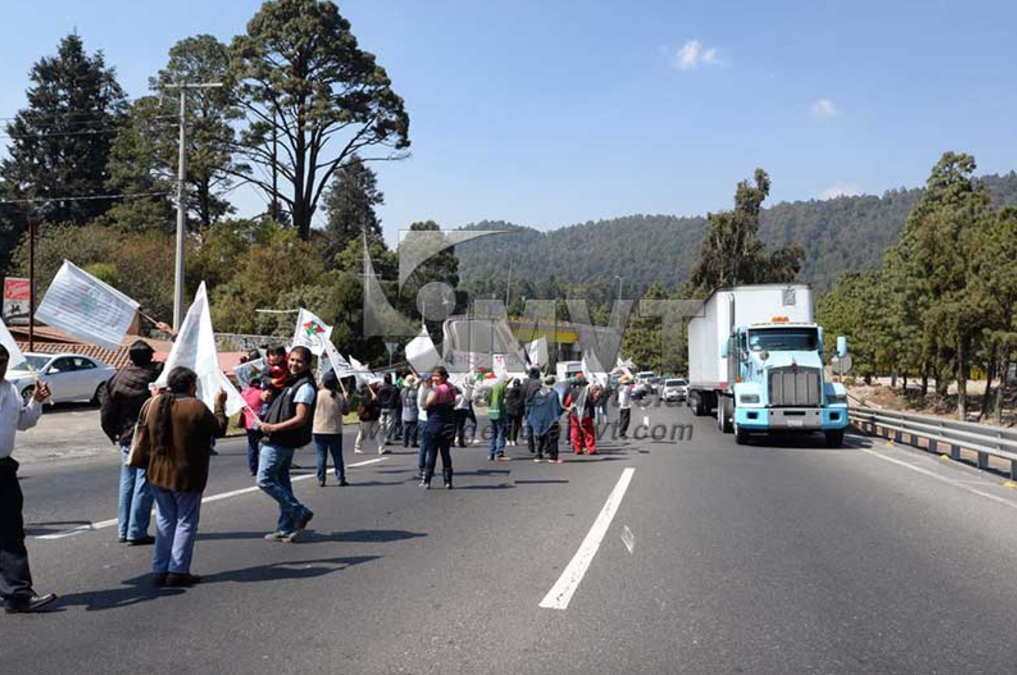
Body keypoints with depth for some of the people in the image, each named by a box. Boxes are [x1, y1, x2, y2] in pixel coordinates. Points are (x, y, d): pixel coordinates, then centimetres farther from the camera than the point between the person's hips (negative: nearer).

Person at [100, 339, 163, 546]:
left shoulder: (117, 379, 0)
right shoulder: (159, 373, -11)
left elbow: (106, 413, 3)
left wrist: (113, 433, 16)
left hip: (126, 439, 5)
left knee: (127, 484, 15)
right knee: (144, 485, 0)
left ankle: (123, 530, 21)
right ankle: (136, 532, 1)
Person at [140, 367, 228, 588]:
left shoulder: (154, 404, 2)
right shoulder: (196, 406, -16)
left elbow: (145, 433, 13)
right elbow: (219, 429, -6)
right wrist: (219, 405, 5)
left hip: (158, 474, 6)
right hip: (186, 476, -6)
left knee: (165, 521, 15)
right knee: (186, 522, 6)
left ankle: (159, 570, 16)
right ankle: (177, 571, 4)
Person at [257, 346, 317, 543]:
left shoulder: (305, 386, -16)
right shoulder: (291, 382, 15)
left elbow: (301, 419, -22)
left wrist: (273, 428, -21)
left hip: (279, 441, -10)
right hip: (283, 441, 10)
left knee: (265, 480, -7)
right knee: (282, 481, 13)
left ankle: (300, 512, -2)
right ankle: (286, 529, 19)